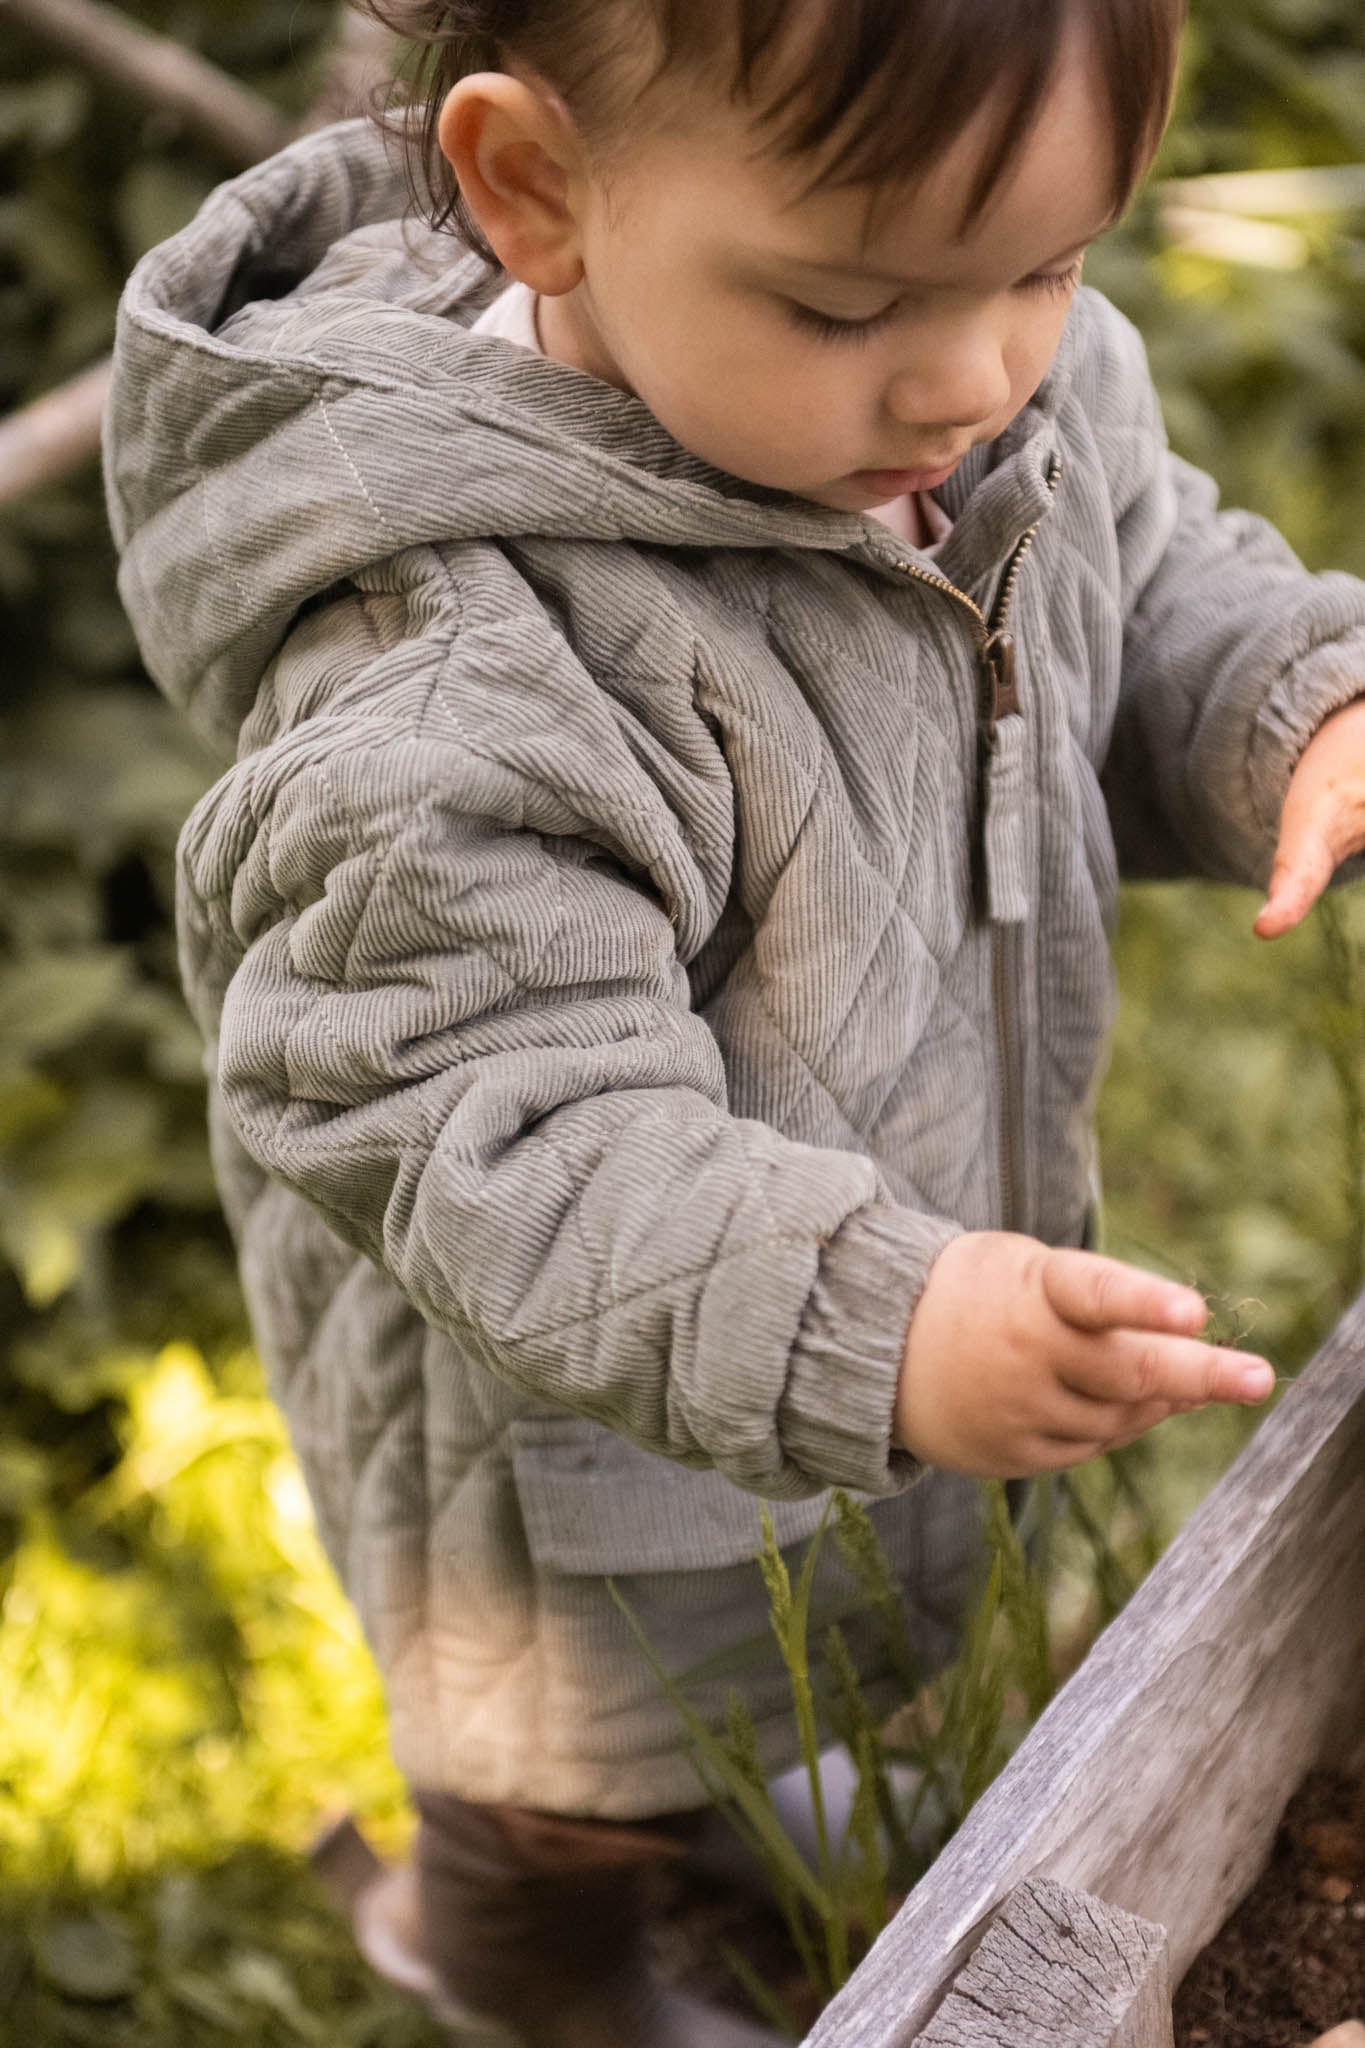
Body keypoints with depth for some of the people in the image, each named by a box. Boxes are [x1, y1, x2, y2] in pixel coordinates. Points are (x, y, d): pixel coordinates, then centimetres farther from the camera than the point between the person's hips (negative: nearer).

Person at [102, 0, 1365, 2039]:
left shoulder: (1031, 385, -15)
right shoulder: (458, 679, -40)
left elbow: (1155, 600, 1)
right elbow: (493, 1136, -37)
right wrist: (865, 1333, -49)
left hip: (906, 1257, 7)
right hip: (587, 1412, -7)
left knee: (768, 1657, 38)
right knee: (593, 1769, 26)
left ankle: (726, 1780, 73)